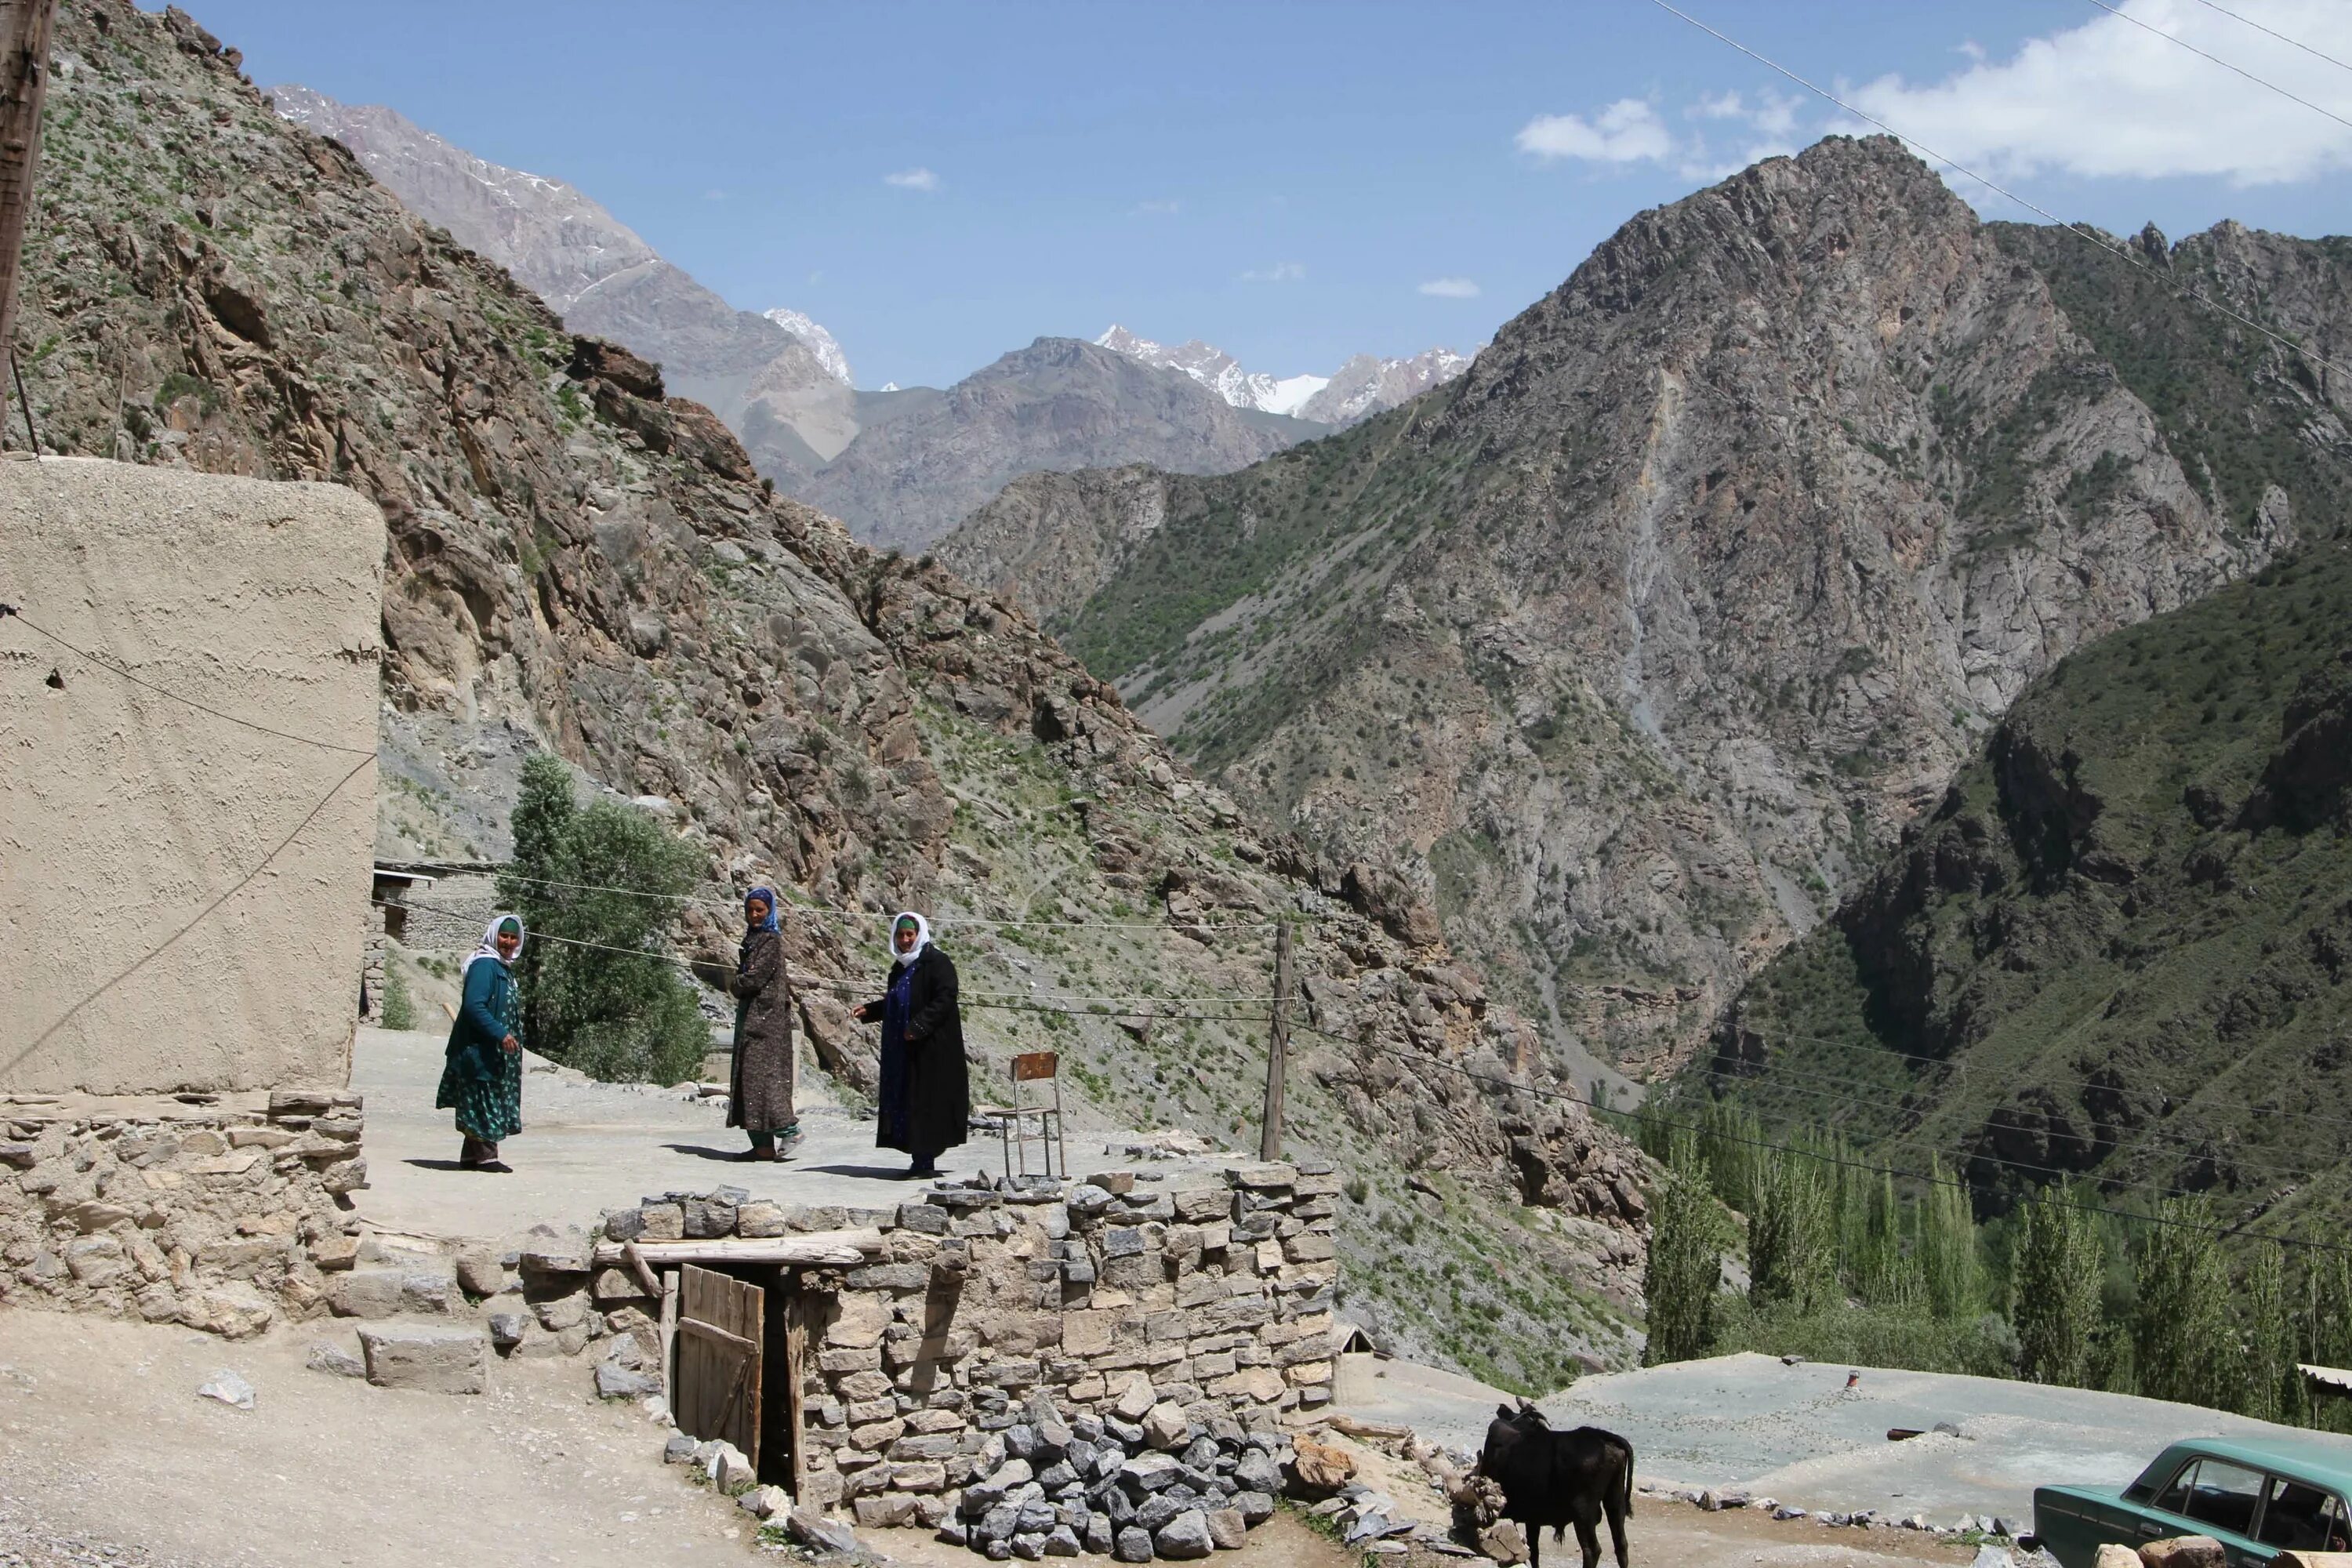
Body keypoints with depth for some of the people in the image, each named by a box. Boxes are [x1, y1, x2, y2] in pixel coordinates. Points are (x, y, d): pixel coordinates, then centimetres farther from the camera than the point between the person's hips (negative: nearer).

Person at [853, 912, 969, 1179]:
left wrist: (918, 1026, -24)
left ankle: (926, 1161, -5)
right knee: (904, 1102, 6)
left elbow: (945, 1000, -18)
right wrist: (869, 1011, 12)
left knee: (925, 1102, -8)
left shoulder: (937, 963, -9)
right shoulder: (900, 966, 16)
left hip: (931, 1046, -8)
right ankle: (919, 1160, 10)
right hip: (902, 1048, 8)